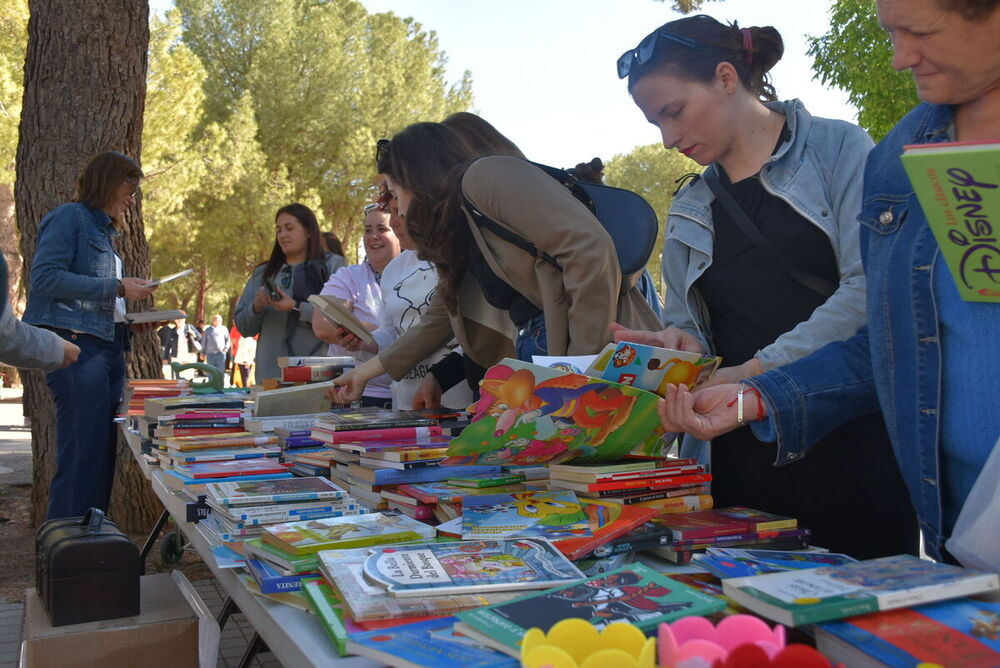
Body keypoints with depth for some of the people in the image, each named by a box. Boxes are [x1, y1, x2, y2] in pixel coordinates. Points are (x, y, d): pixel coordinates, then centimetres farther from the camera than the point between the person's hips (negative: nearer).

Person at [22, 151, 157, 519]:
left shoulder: (103, 229, 23)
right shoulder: (69, 217, -2)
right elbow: (45, 277, -14)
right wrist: (116, 287, -14)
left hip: (107, 348, 9)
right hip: (76, 347, -9)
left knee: (103, 453, 9)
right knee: (81, 454, -11)